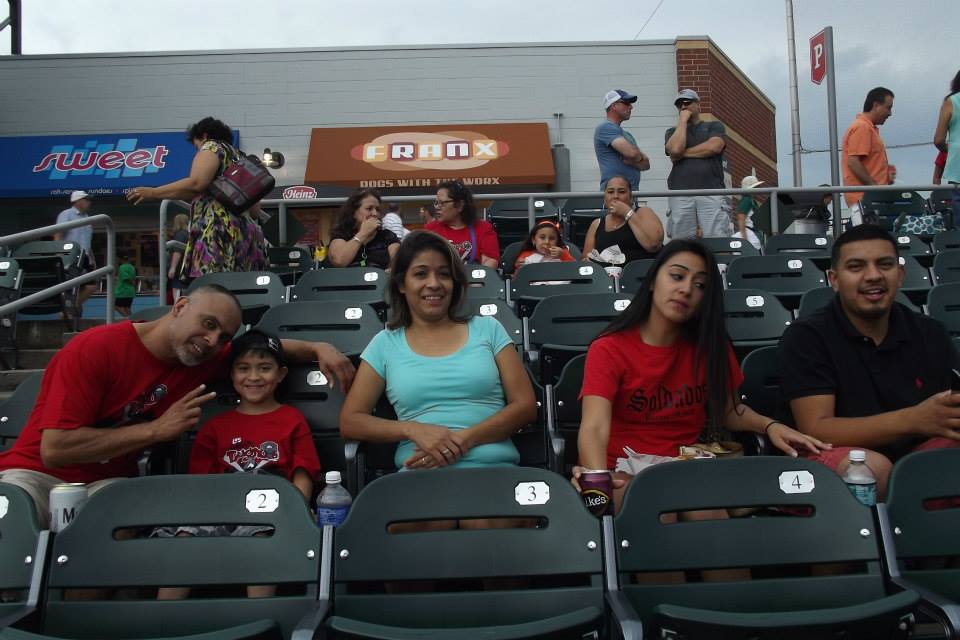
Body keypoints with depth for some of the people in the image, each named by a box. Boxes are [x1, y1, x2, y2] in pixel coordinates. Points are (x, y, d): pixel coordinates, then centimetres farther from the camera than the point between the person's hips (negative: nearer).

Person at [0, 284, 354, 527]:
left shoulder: (204, 358, -3)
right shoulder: (95, 349, -19)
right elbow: (54, 449, -25)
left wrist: (319, 348, -6)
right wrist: (157, 429, -24)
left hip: (109, 480, 3)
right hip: (35, 471, -3)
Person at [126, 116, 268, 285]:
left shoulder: (212, 146, 8)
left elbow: (196, 183, -12)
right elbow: (255, 209, 26)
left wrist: (153, 193, -4)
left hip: (218, 232, -8)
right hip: (244, 234, 8)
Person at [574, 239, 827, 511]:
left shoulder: (710, 344, 3)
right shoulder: (608, 350, -11)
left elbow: (728, 410, 16)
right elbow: (595, 428, -25)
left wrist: (769, 426, -7)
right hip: (627, 473, -3)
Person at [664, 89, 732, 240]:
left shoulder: (715, 126, 19)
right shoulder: (673, 132, 22)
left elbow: (714, 147, -2)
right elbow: (675, 149, -1)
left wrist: (683, 153, 4)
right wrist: (683, 120, 9)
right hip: (680, 195, 1)